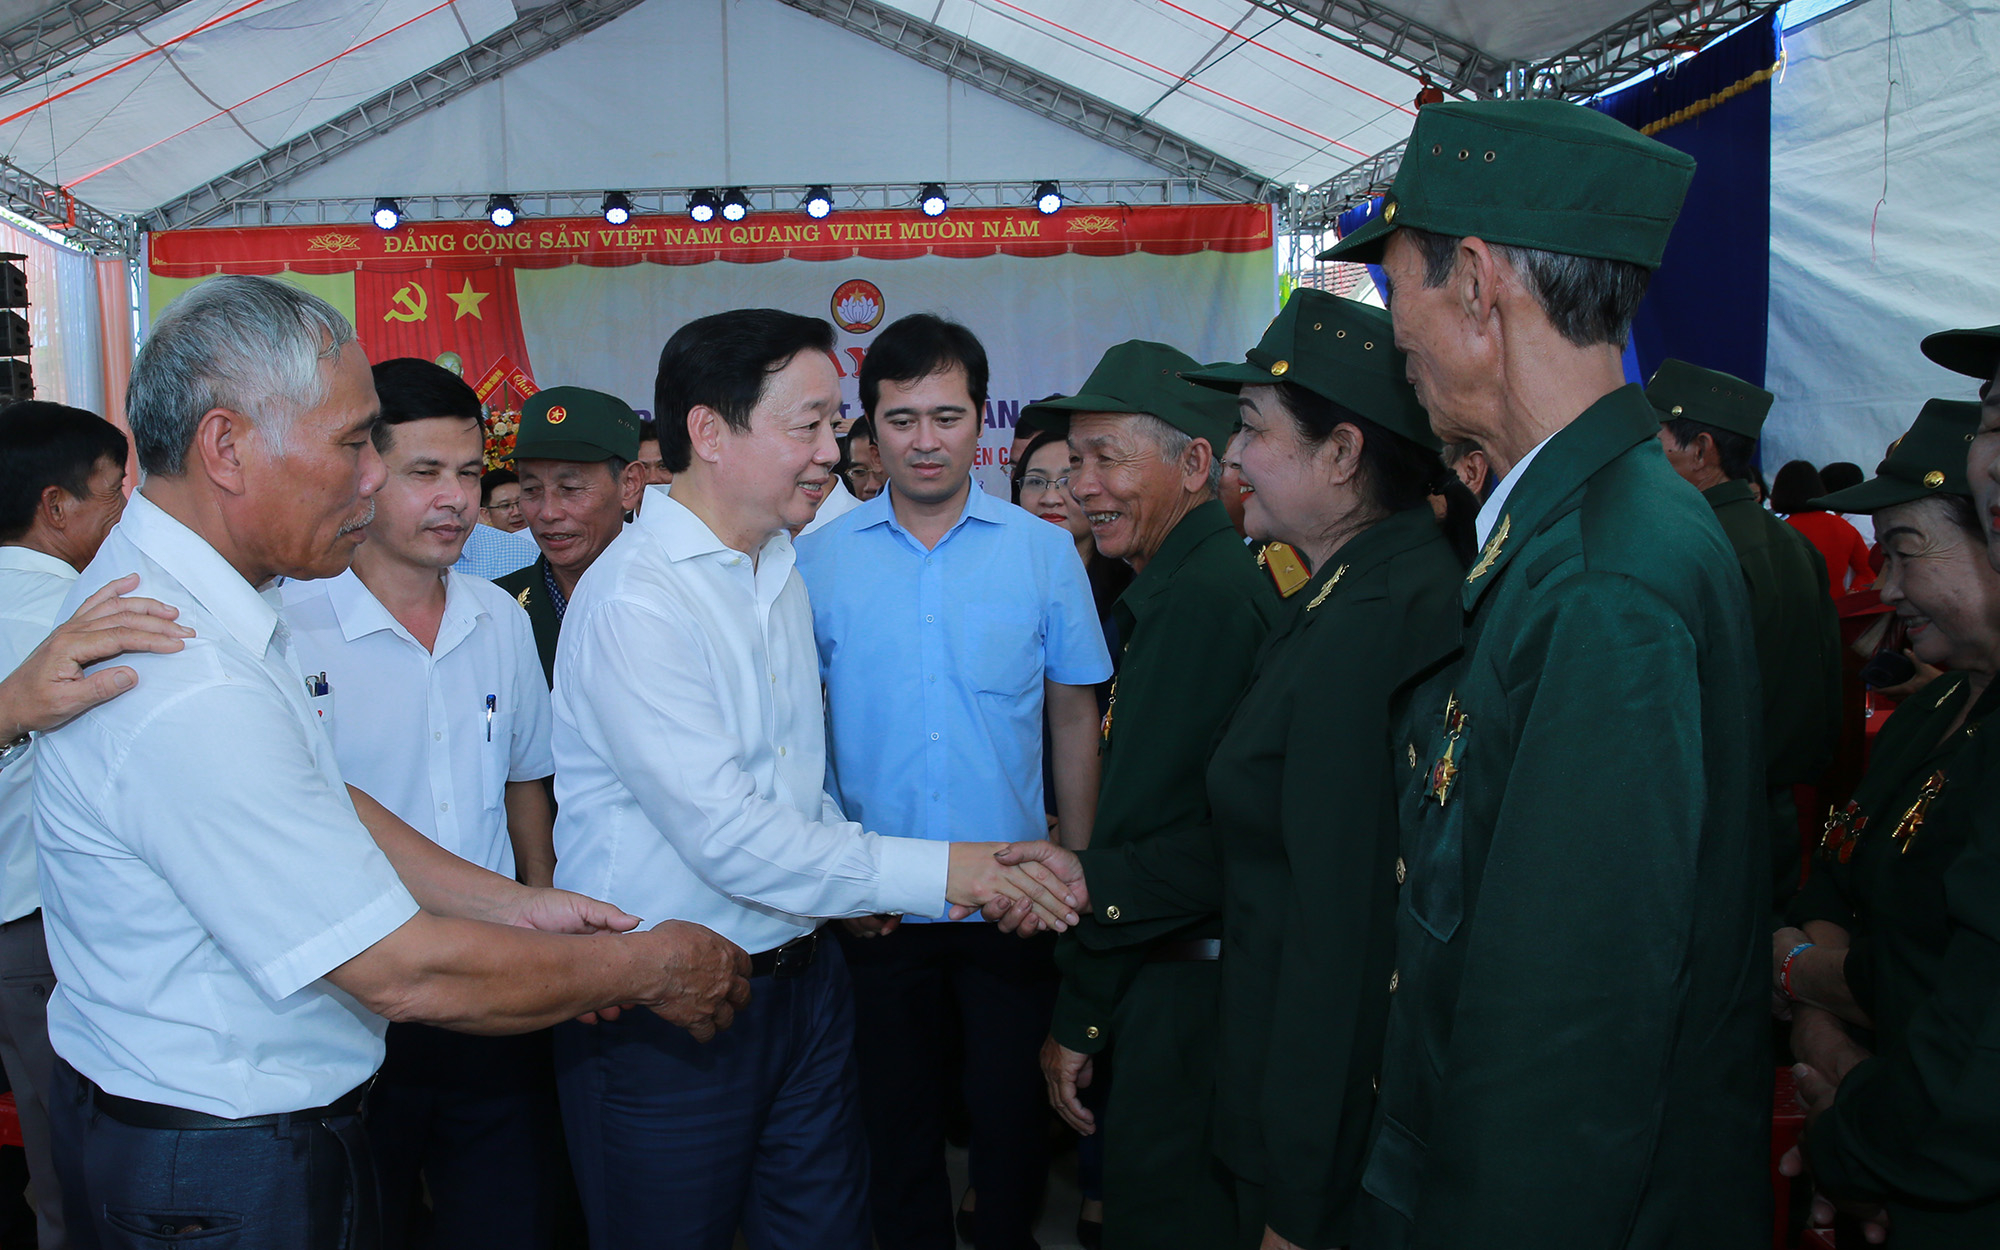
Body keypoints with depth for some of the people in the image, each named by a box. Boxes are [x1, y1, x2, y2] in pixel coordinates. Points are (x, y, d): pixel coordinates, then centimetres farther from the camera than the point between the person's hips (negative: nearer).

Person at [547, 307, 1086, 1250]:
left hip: (802, 983, 7)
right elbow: (725, 835, -24)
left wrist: (847, 864, 2)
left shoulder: (780, 573, 10)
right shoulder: (635, 599, -19)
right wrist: (931, 874, -21)